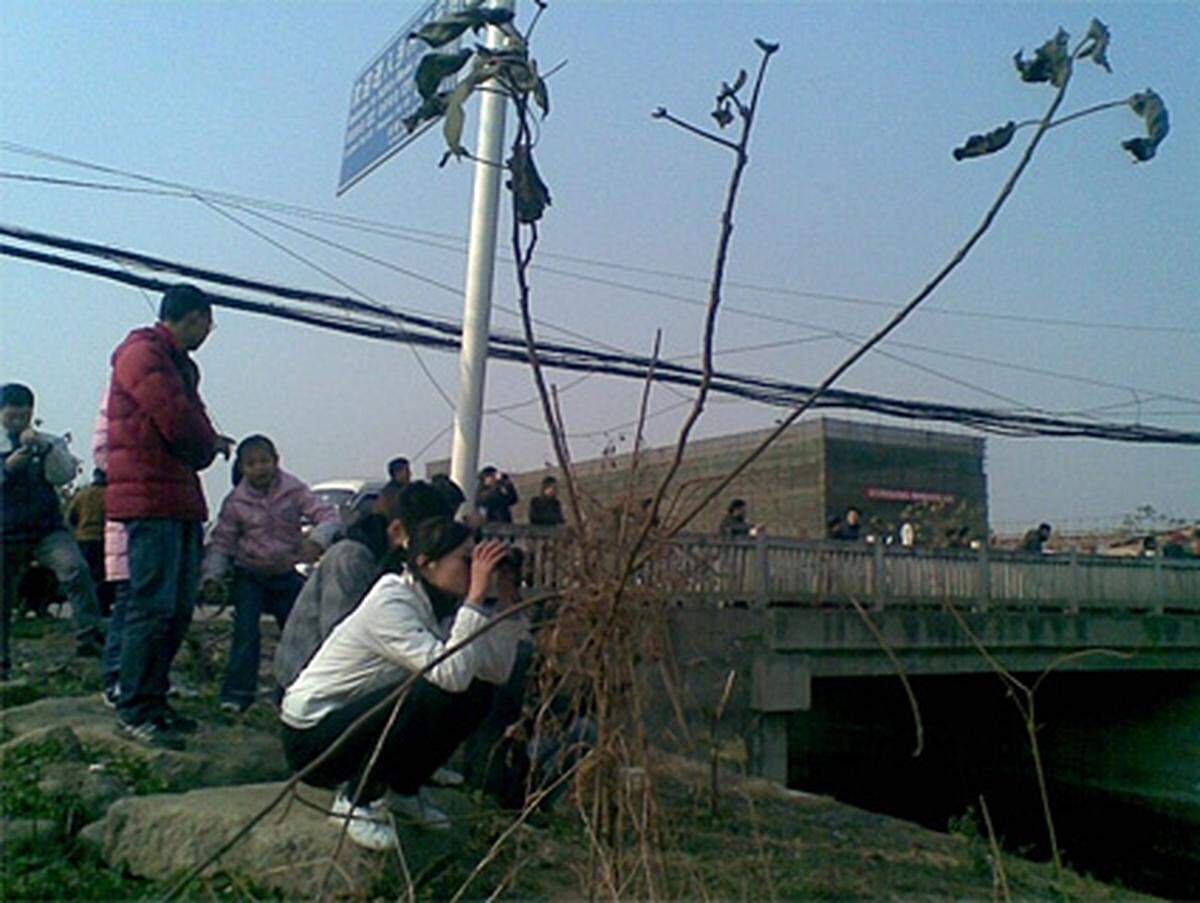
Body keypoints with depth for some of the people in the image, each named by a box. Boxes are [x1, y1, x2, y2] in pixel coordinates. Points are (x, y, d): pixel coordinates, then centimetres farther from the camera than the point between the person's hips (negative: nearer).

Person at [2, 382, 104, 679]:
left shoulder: (49, 442, 9)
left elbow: (64, 475, -5)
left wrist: (44, 449, -20)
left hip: (47, 529, -1)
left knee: (76, 569, -27)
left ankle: (88, 637, -26)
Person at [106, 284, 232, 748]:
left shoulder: (179, 361, 23)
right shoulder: (144, 354, -9)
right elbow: (178, 421, -17)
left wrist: (209, 441, -1)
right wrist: (210, 445, 0)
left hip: (180, 499, 10)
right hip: (152, 496, -10)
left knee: (179, 607, 12)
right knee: (154, 606, -9)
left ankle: (154, 701, 21)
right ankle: (134, 711, -3)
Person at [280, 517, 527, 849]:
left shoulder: (443, 605, -2)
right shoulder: (391, 601, -25)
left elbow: (497, 672, -9)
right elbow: (451, 675, -38)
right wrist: (476, 595, -34)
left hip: (357, 717, 8)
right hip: (311, 737, -8)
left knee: (478, 693, -7)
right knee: (434, 693, -30)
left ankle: (403, 790, 10)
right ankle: (356, 800, -9)